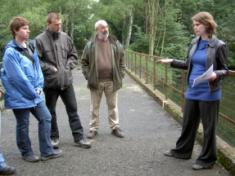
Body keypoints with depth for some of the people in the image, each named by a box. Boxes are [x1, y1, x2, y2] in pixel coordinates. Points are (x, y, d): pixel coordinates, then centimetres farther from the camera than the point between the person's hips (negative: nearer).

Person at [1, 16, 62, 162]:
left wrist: (39, 87, -2)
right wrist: (32, 92, -13)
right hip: (20, 96, -7)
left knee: (46, 118, 9)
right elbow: (17, 77, -20)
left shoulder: (30, 47, 8)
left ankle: (47, 151, 18)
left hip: (35, 94, 8)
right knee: (23, 125, 7)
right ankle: (26, 153, 25)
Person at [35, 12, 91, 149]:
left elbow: (73, 55, 13)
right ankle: (54, 137, 26)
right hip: (50, 81, -3)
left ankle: (79, 137, 16)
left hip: (66, 80, 3)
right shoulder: (40, 40, -9)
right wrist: (50, 68, -14)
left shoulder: (65, 37, 3)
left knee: (73, 109, 8)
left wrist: (68, 66, -1)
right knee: (51, 111, 10)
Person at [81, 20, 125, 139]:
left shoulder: (115, 43, 4)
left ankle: (115, 127, 23)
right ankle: (93, 128, 20)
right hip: (96, 81, -1)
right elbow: (84, 62, 3)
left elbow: (121, 61, 8)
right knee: (94, 106, 9)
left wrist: (120, 75, 1)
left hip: (112, 81, 1)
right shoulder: (90, 45, 0)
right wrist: (88, 76, -5)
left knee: (113, 105, 11)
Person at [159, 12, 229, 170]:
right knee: (188, 123, 17)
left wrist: (216, 74, -26)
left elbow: (225, 70, -6)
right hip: (192, 91, 6)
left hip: (208, 93, -6)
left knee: (208, 127, 5)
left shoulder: (218, 46, -11)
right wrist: (172, 62, 11)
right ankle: (182, 150, 35)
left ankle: (207, 159, 19)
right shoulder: (194, 43, 6)